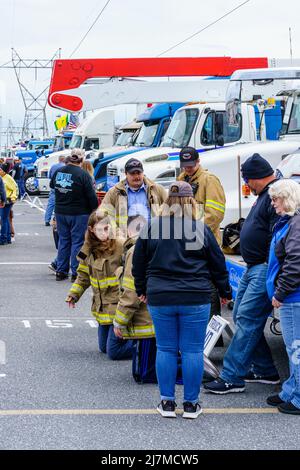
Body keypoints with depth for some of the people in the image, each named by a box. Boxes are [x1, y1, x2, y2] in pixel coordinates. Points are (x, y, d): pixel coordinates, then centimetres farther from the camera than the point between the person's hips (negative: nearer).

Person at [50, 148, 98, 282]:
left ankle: (61, 271, 17)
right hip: (78, 214, -5)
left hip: (60, 212, 5)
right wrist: (94, 210, 0)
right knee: (77, 242, 2)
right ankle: (76, 273, 2)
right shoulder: (83, 175, -16)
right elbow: (92, 196, -13)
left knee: (63, 240, 14)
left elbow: (52, 185, 21)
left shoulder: (58, 172, 1)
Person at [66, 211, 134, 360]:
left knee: (113, 352, -6)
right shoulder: (89, 250, 5)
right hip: (102, 308, 7)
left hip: (118, 307, -7)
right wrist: (73, 295, 4)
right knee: (104, 347, 16)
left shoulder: (120, 247, -16)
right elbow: (83, 276, 17)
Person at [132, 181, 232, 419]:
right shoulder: (201, 229, -3)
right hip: (196, 300, -1)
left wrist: (141, 290, 24)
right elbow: (218, 265, 5)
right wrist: (225, 291, 20)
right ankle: (191, 404, 11)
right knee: (193, 350, 6)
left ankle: (167, 402, 14)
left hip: (160, 299, 1)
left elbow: (138, 263, 9)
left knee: (166, 350, 10)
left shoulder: (151, 228, 0)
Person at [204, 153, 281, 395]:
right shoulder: (265, 196, 18)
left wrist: (271, 270, -25)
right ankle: (265, 370, 23)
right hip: (253, 267, 11)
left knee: (247, 320, -11)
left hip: (266, 269, -11)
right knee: (240, 317, 15)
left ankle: (231, 377, -8)